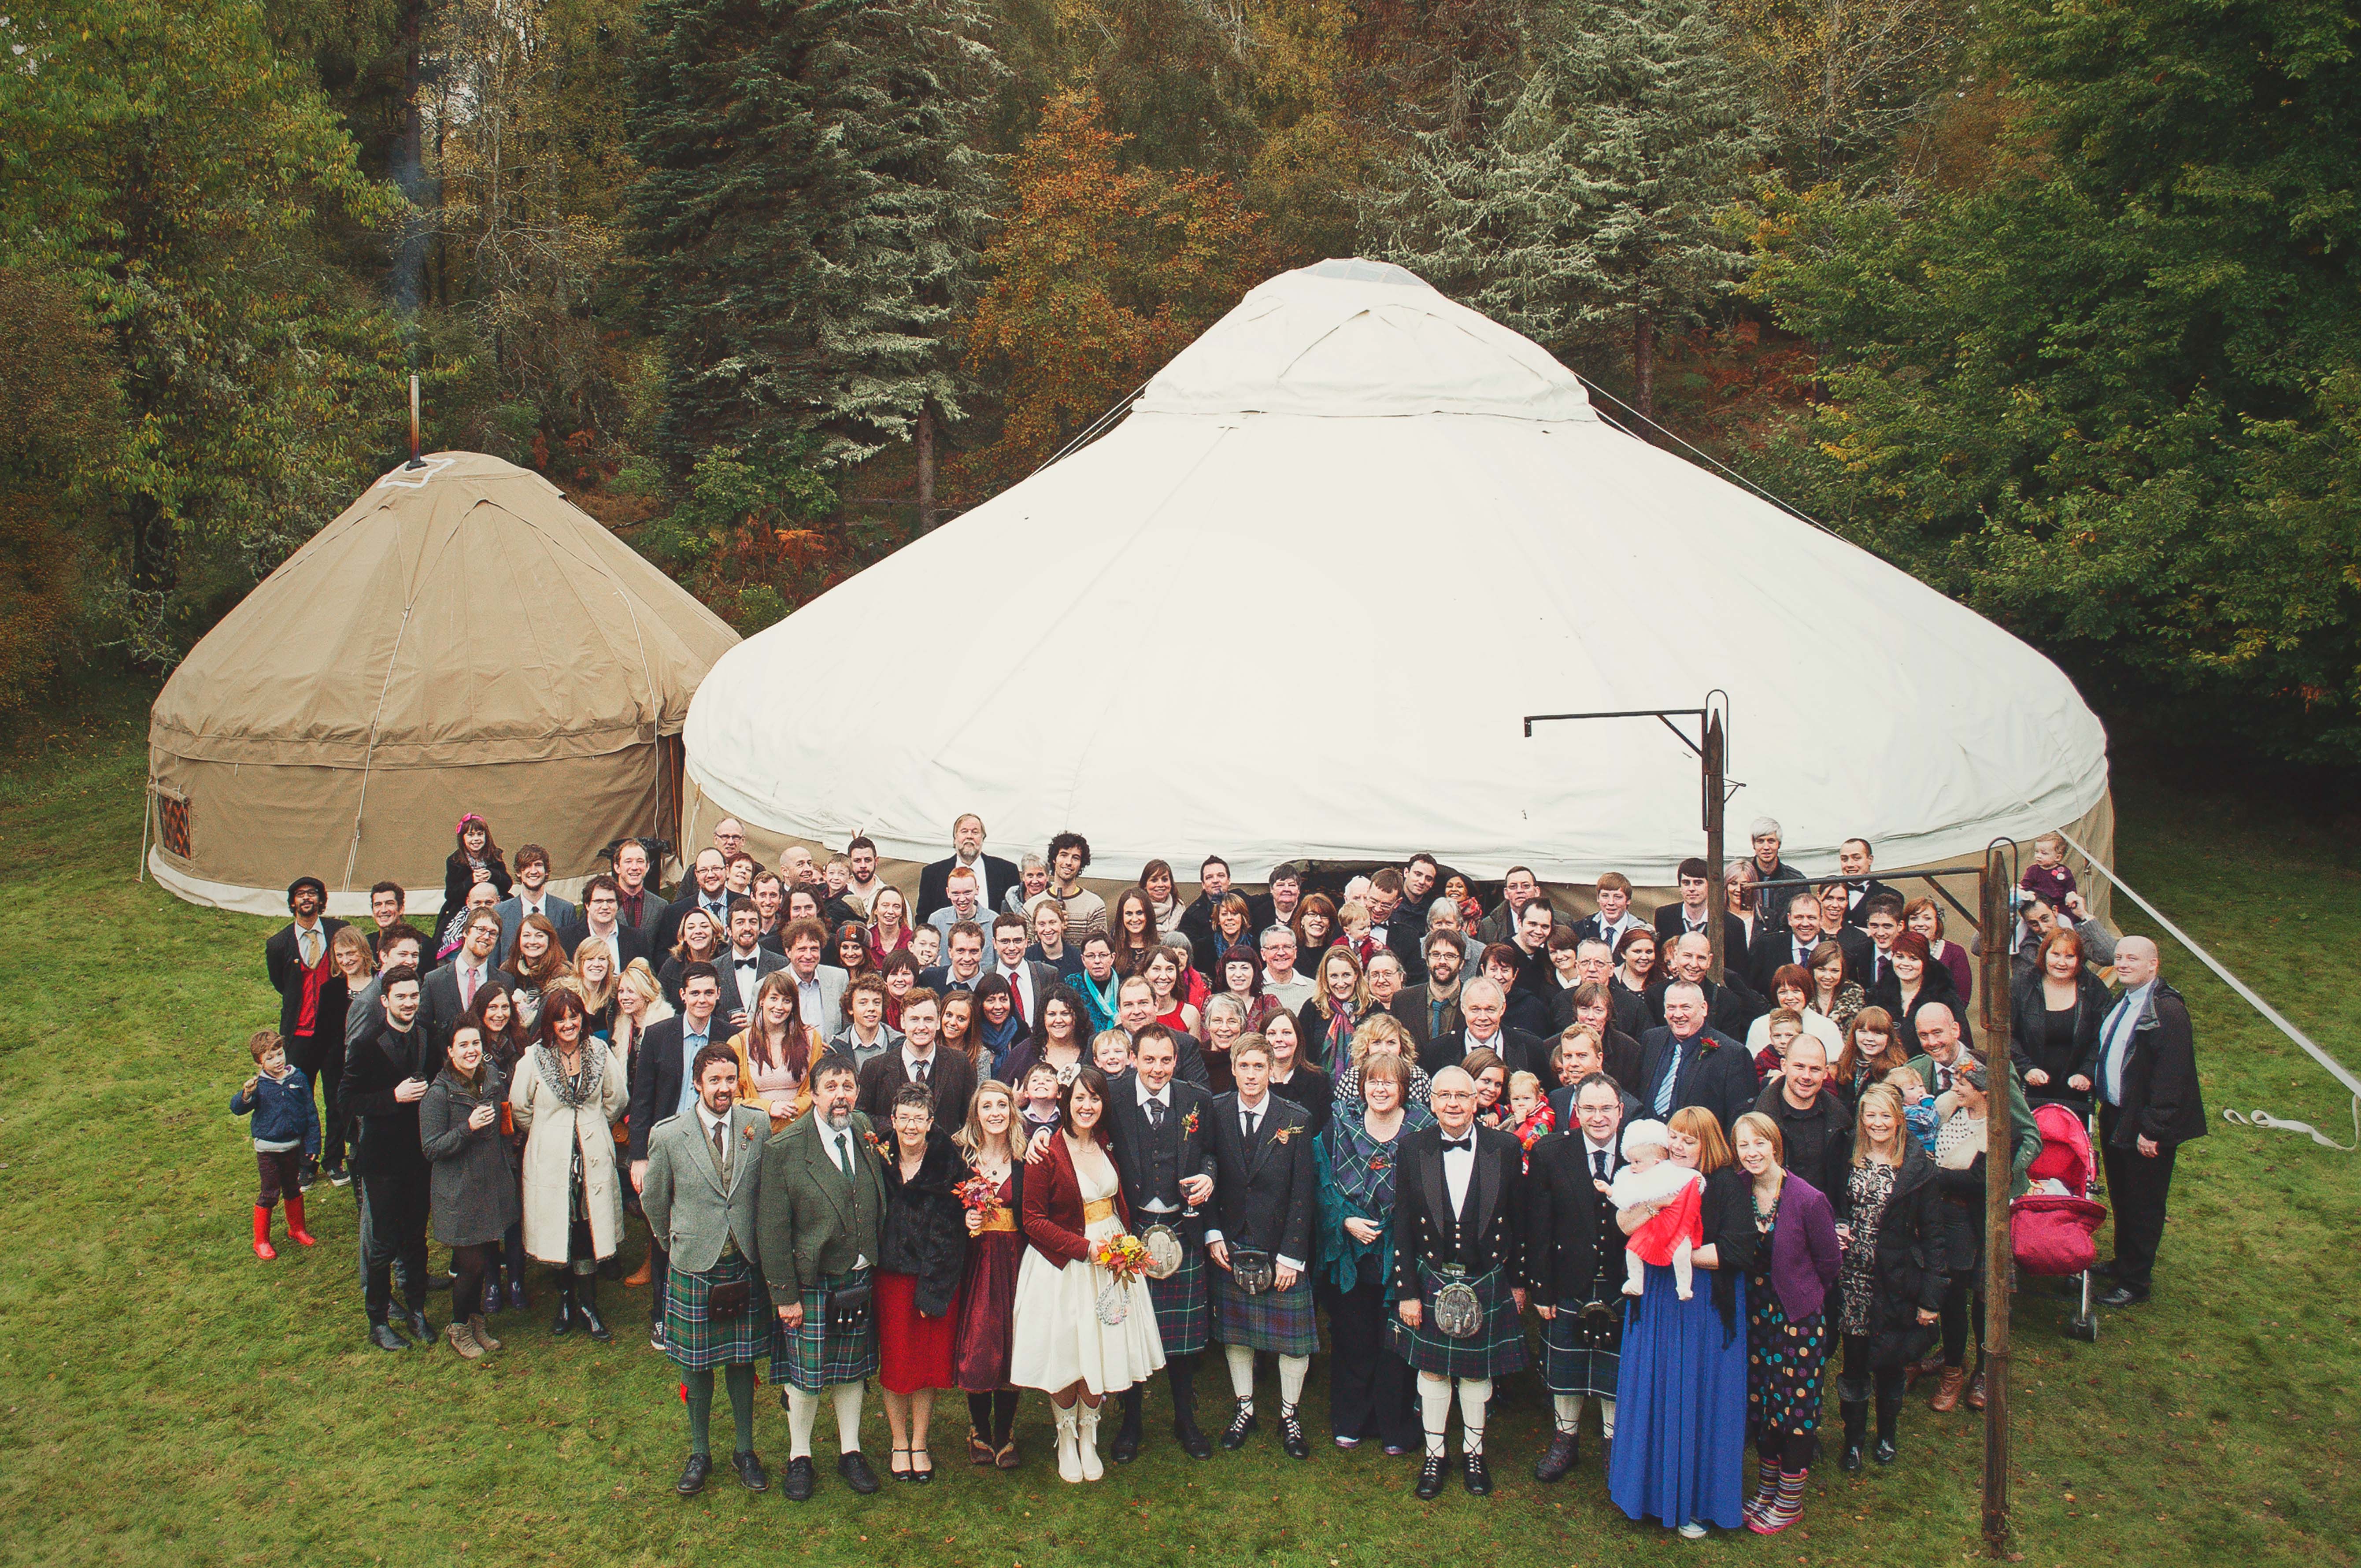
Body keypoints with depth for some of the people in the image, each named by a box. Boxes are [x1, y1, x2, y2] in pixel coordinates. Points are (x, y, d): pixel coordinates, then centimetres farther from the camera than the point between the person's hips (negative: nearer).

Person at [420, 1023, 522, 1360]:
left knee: (486, 1258, 12)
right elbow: (432, 1149, -16)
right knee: (471, 1263, -1)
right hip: (459, 1193, -6)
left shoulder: (493, 1082, 4)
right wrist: (468, 1128, -27)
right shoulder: (439, 1094, -15)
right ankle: (459, 1328, 20)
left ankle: (476, 1319, 31)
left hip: (493, 1186, 6)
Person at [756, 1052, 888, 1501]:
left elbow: (879, 1208, 13)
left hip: (860, 1281, 4)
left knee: (852, 1371, 15)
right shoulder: (784, 1148, -12)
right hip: (810, 1284, -3)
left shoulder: (867, 1134, 0)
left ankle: (850, 1452, 32)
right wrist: (784, 1294, -12)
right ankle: (799, 1457, 27)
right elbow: (772, 1228, -11)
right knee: (806, 1375, 7)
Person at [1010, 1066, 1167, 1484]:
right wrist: (1085, 1247, -18)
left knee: (1102, 1353, 5)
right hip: (1062, 1267, -5)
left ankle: (1089, 1437, 25)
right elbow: (1034, 1219, -12)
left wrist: (1126, 1241, 2)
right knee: (1064, 1354, 2)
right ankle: (1066, 1439, 25)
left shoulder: (1107, 1144, 5)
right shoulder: (1048, 1154, -13)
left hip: (1111, 1259, 5)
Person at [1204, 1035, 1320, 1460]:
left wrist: (1292, 1255, -11)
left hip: (1281, 1245, -1)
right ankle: (1244, 1409, 28)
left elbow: (1303, 1193, -6)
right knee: (1235, 1331, 11)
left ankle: (1290, 1415, 21)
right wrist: (1213, 1234, -6)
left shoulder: (1296, 1120, -6)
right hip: (1231, 1245, 2)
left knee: (1292, 1333, 4)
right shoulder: (1215, 1114, -1)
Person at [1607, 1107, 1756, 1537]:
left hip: (1707, 1306, -4)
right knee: (1654, 1395, 9)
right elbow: (1625, 1225, -10)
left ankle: (1697, 1502, 16)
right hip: (1655, 1300, 4)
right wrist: (1658, 1199, -26)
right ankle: (1654, 1487, 24)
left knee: (1699, 1401, 4)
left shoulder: (1727, 1185, -7)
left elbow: (1738, 1252, -15)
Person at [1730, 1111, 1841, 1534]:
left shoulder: (1809, 1200, -18)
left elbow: (1830, 1262, -6)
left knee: (1796, 1407, 4)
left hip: (1799, 1317, -4)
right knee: (1761, 1404, 14)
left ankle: (1789, 1502, 20)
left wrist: (1801, 1293, 3)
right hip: (1756, 1315, 4)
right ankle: (1767, 1489, 31)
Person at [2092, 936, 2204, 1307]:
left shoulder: (2168, 1011, -21)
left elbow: (2171, 1077, -23)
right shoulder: (2121, 1002, 8)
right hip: (2114, 1116, 9)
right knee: (2121, 1197, 22)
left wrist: (2153, 1130, -22)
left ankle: (2136, 1282, 17)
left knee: (2144, 1206, 5)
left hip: (2146, 1126, -9)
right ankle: (2123, 1263, 38)